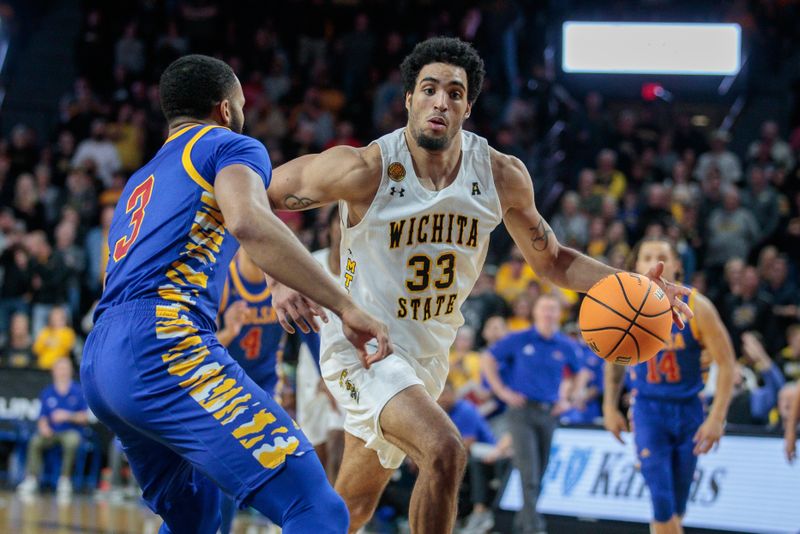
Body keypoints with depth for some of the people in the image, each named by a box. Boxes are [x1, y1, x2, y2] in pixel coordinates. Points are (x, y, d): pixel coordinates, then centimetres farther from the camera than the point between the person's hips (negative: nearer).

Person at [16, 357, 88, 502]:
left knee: (71, 441, -38)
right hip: (51, 432, 2)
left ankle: (65, 481, -31)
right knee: (35, 441, -30)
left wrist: (69, 416, -17)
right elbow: (42, 417, 9)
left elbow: (85, 418, -1)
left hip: (71, 431, -2)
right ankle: (31, 480, -32)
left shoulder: (78, 392, 2)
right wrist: (43, 426, -13)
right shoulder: (48, 393, 10)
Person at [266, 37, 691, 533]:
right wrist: (280, 280, -27)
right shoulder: (365, 170, -21)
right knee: (445, 451, -30)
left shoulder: (502, 176, -8)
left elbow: (552, 260, 6)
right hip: (363, 347, -6)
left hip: (428, 353, 6)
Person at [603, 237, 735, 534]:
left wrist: (717, 418, -16)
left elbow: (726, 363, -9)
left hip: (689, 411, 0)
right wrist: (610, 407, 9)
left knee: (676, 509, 9)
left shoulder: (696, 307, -12)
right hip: (648, 410, 0)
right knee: (662, 502, -13)